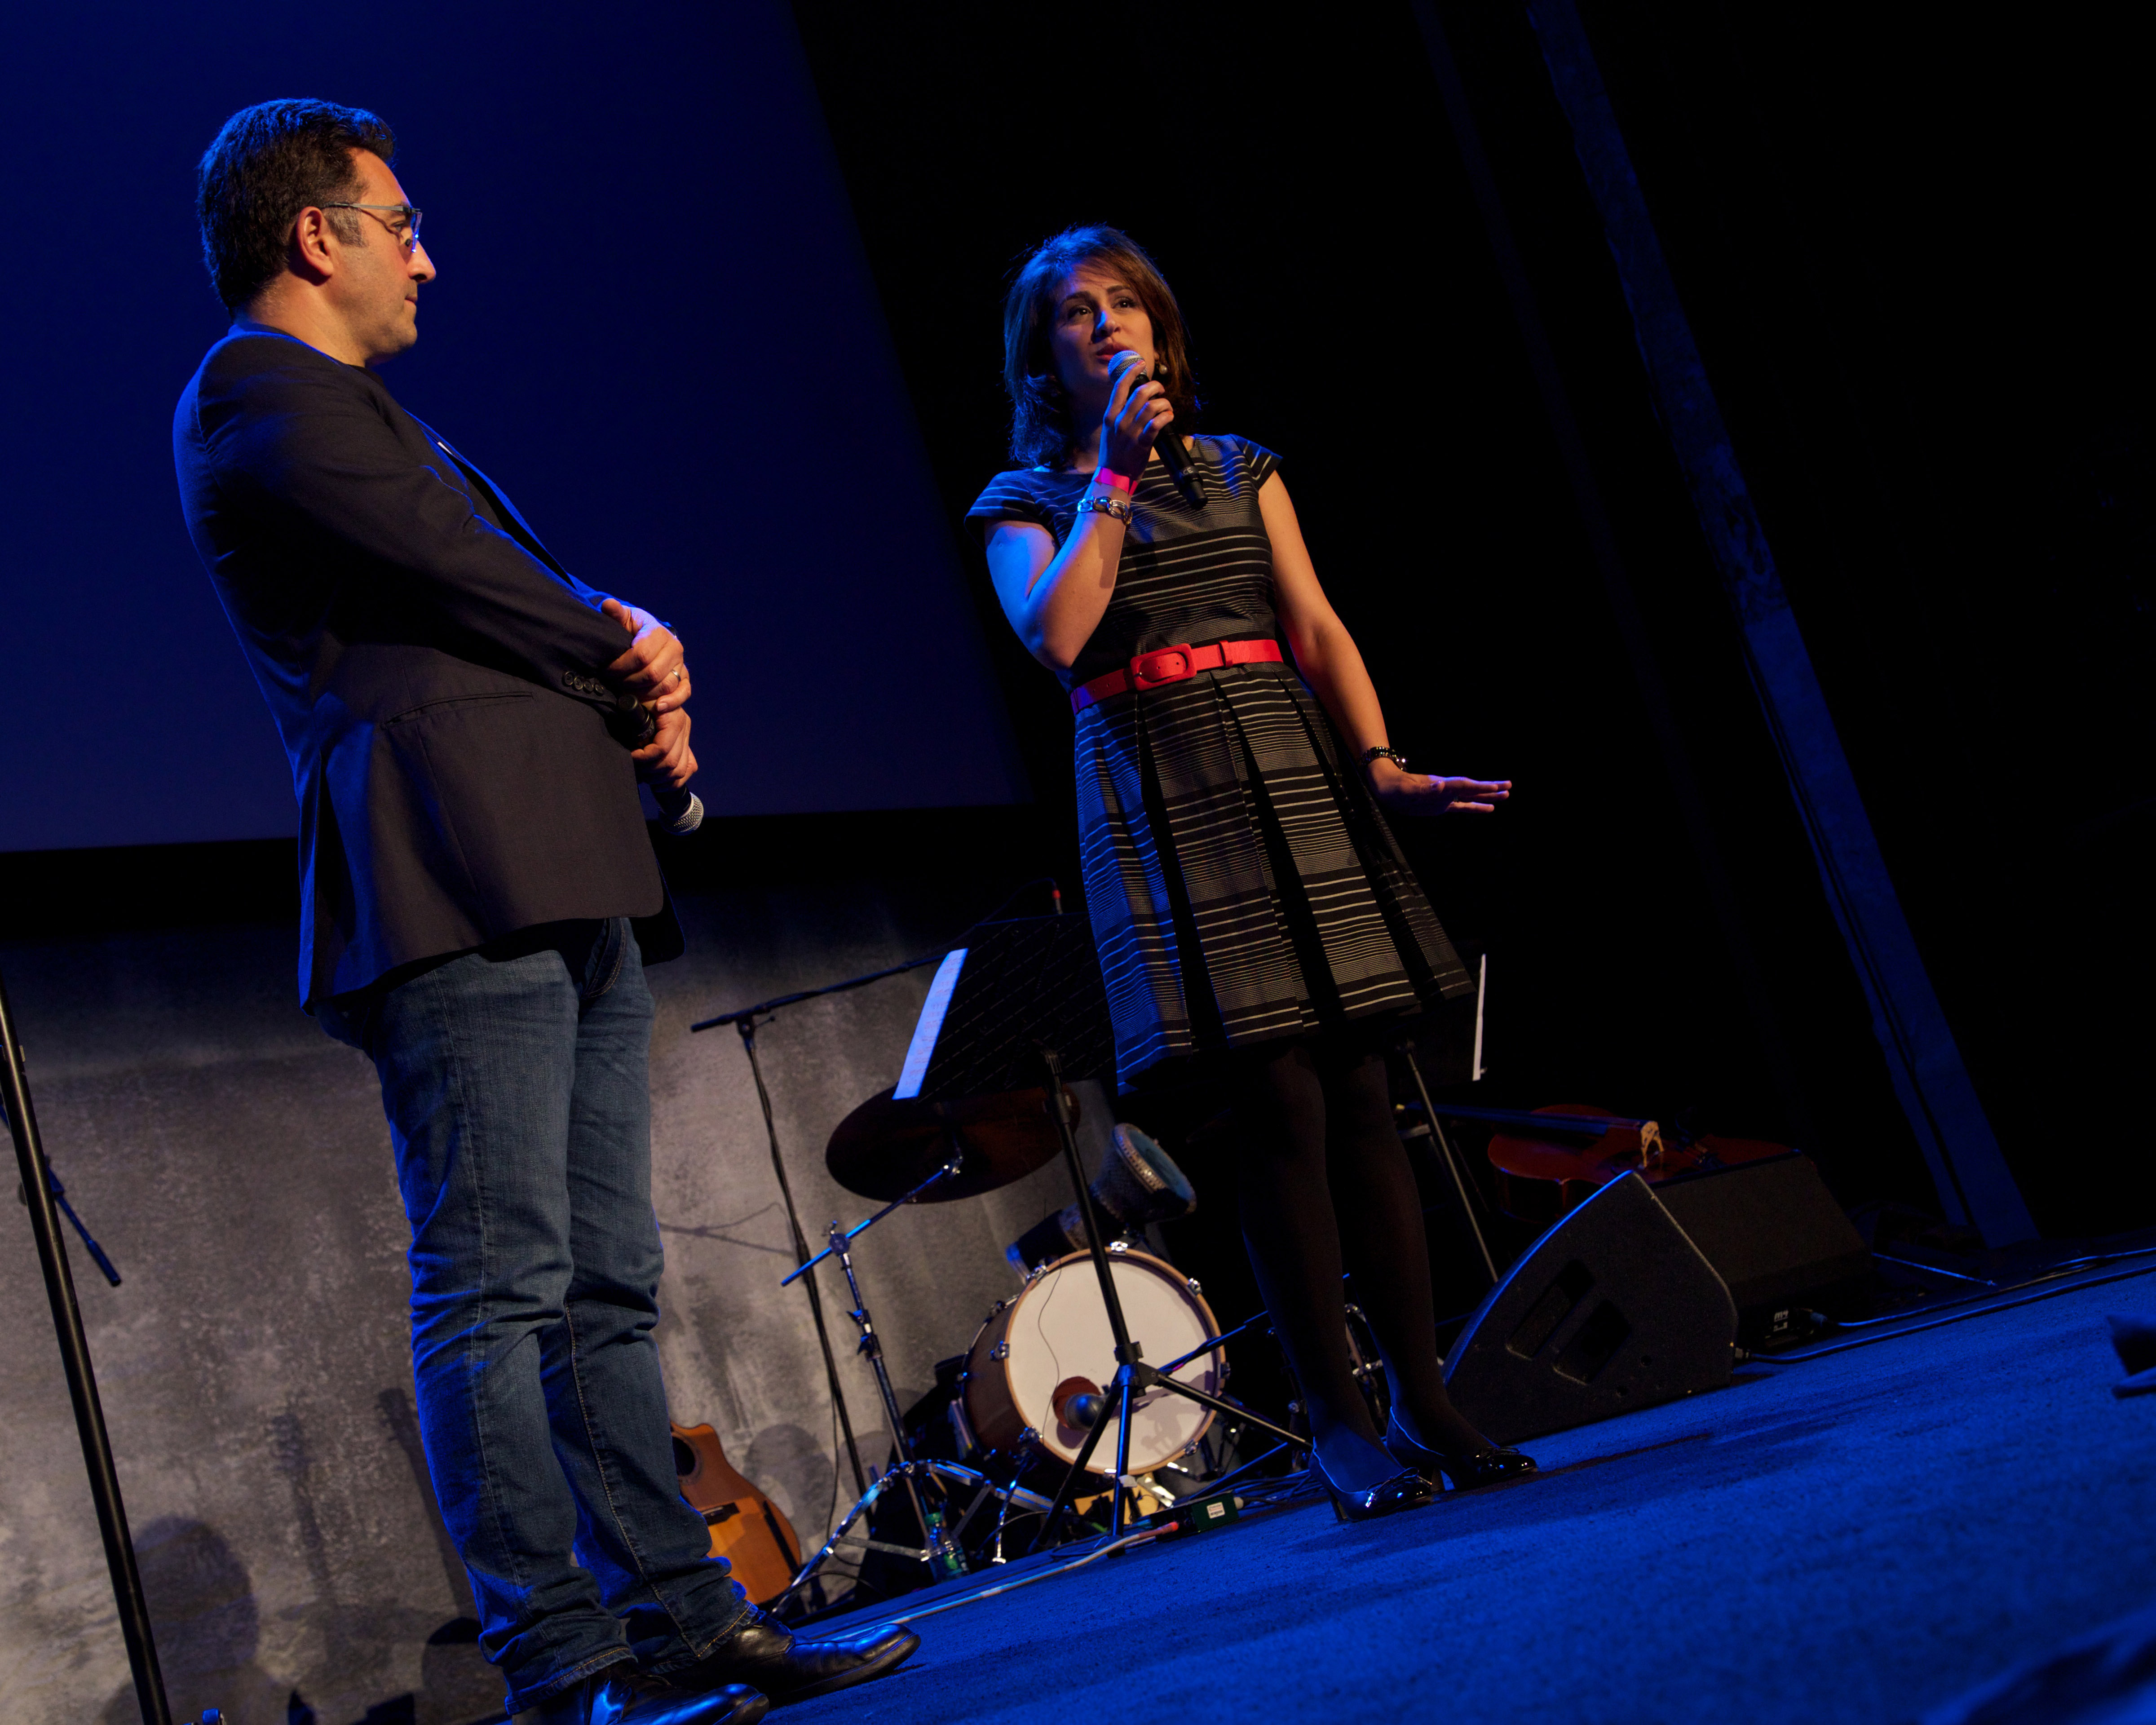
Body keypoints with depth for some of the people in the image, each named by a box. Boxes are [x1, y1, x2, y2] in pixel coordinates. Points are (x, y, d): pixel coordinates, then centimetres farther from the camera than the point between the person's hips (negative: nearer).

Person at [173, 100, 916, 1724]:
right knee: (498, 1285, -11)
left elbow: (553, 606, 27)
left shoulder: (367, 414, 31)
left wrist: (634, 667, 4)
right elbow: (463, 577, -10)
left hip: (567, 894, 10)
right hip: (455, 889, -10)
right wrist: (629, 666, 6)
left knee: (610, 1285, 7)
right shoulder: (258, 393, 0)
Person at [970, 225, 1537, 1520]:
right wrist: (1116, 473, -8)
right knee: (1279, 1110, -9)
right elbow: (1056, 635, -12)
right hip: (1161, 804, -3)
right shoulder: (1027, 504, 9)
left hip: (1290, 780, 3)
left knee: (1362, 1093, -1)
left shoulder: (1241, 469, 18)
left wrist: (1380, 764, -5)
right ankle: (1339, 1426, -1)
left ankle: (1425, 1400, 7)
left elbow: (1319, 634, 8)